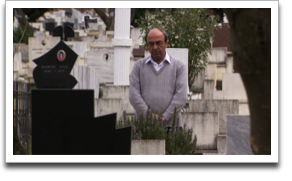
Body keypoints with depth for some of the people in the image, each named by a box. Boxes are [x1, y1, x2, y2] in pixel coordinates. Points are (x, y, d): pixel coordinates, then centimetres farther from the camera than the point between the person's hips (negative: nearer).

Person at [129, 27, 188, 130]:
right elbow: (133, 95, 4)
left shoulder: (179, 66, 10)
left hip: (170, 125, -1)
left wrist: (165, 117, -10)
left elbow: (181, 96, -1)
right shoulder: (139, 66, 14)